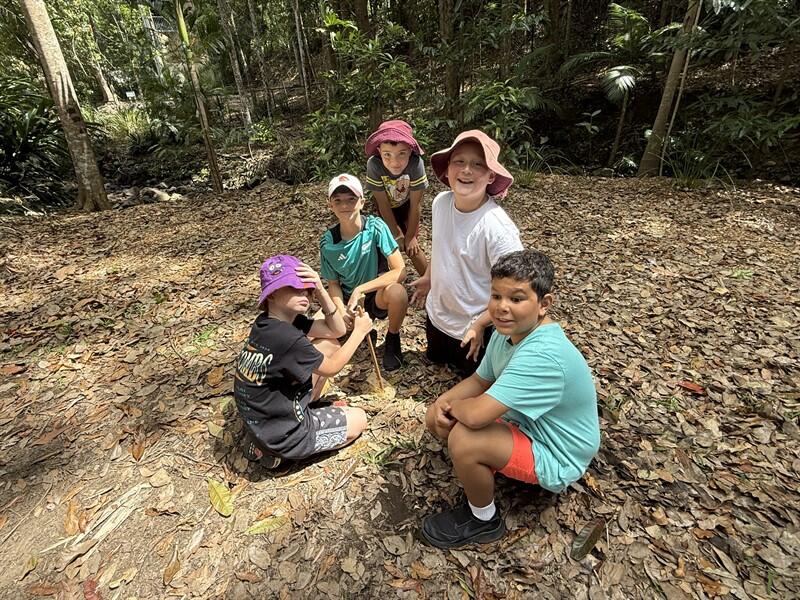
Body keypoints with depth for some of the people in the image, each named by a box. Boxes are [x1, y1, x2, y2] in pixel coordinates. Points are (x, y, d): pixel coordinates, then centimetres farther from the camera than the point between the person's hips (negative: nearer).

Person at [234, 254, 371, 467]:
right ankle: (276, 448, 4)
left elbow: (336, 330, -2)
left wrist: (320, 291, -16)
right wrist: (359, 331, -5)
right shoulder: (288, 338, -32)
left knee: (330, 345, 6)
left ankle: (307, 410, 13)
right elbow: (331, 368, -14)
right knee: (359, 419, 13)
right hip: (281, 433, -8)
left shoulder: (270, 321, -5)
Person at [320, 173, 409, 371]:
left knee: (397, 291, -37)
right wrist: (342, 311, -19)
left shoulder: (375, 227, -19)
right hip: (349, 300, 3)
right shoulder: (328, 243, -10)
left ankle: (392, 338, -3)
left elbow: (400, 271, -24)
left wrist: (360, 289, -27)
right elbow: (333, 284, 0)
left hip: (378, 295, -3)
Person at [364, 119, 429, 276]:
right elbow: (383, 205, -23)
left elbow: (415, 205, -25)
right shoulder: (374, 164, -35)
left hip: (408, 204, -1)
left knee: (411, 247, -7)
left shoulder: (416, 163, -38)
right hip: (388, 207, 1)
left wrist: (410, 236, -16)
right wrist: (397, 234, -16)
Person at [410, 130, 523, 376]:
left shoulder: (498, 228, -32)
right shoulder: (441, 202, -13)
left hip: (473, 328, -6)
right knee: (434, 358, 30)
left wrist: (479, 325, -24)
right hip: (437, 312, 6)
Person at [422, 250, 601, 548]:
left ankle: (484, 521, 0)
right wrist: (443, 401, -13)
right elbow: (480, 380, 5)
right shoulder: (508, 331, -9)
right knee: (436, 417, 1)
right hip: (524, 423, 8)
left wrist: (452, 405, -17)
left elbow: (476, 414, -41)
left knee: (463, 439, -30)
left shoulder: (543, 356, -37)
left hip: (556, 457, -7)